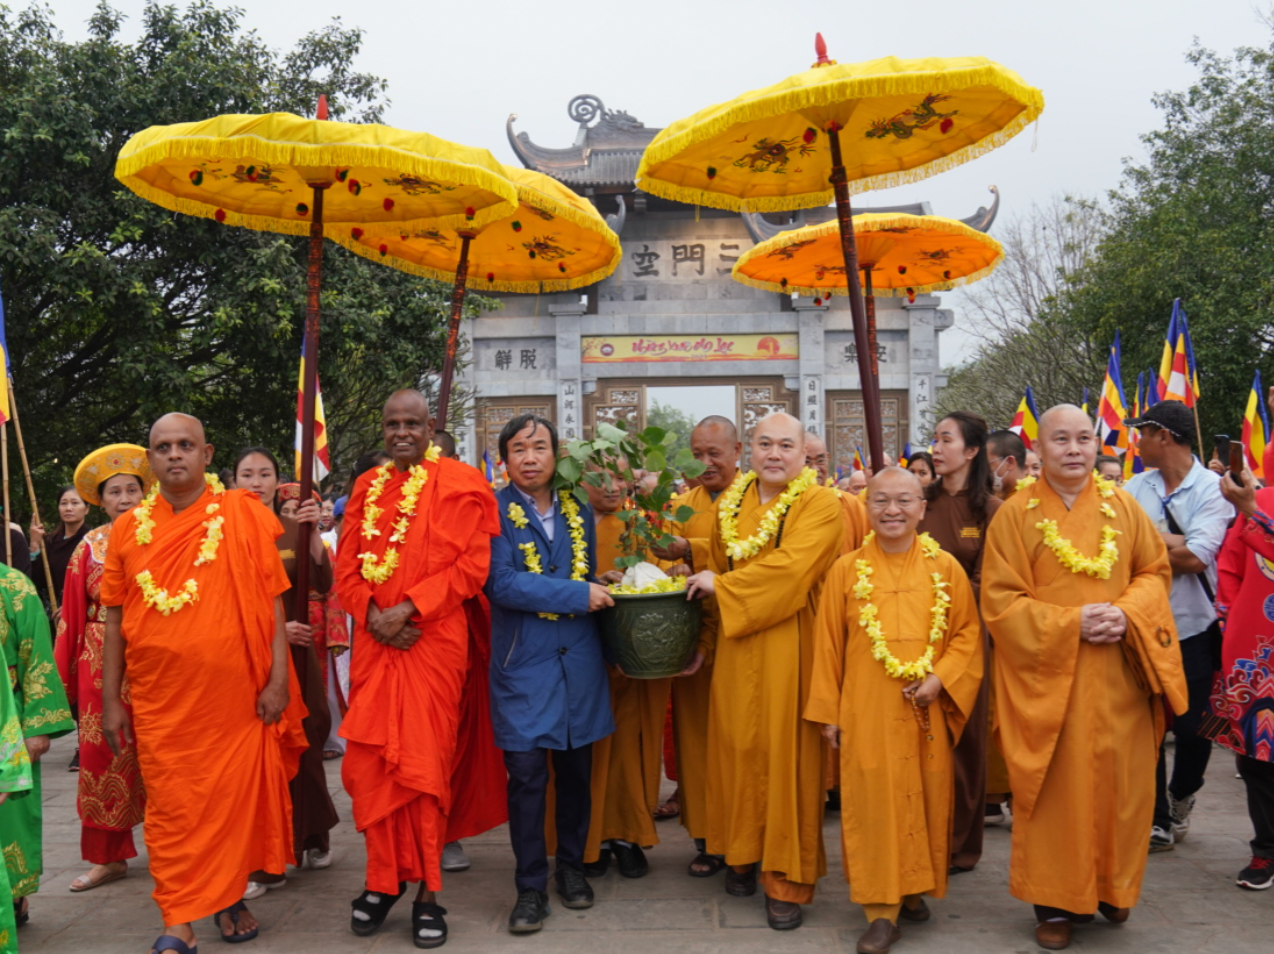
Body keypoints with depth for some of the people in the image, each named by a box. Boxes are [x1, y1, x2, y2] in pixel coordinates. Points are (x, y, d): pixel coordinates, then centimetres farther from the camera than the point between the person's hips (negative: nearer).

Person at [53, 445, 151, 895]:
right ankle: (109, 856, 18)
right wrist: (66, 671, 6)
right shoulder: (90, 547, 7)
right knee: (103, 755, 6)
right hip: (101, 662, 3)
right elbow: (73, 614, 8)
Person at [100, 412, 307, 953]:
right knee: (170, 807, 4)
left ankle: (229, 898, 29)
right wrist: (111, 700, 5)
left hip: (236, 694, -1)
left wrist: (278, 678, -7)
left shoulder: (243, 515, -1)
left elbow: (272, 601, -2)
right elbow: (114, 618, 8)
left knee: (237, 796, 9)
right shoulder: (128, 527, 5)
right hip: (159, 699, 1)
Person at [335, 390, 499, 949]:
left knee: (423, 762, 0)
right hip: (374, 642, 4)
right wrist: (371, 614, -7)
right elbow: (346, 567, 11)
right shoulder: (366, 489, 14)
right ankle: (385, 877, 21)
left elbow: (471, 566, -8)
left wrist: (408, 608, -14)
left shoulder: (459, 485, -1)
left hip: (434, 641, -4)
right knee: (369, 762, 4)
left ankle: (427, 889, 13)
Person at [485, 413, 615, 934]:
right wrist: (577, 595, -16)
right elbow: (500, 583, -17)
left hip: (578, 659, 4)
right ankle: (531, 885, 14)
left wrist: (602, 589, -2)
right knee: (526, 774, -2)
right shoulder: (494, 511, -6)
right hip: (523, 662, -4)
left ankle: (571, 866, 31)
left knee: (575, 769, 12)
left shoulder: (578, 511, 9)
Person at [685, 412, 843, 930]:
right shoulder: (730, 503, 10)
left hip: (789, 647, -4)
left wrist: (720, 585, -12)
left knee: (785, 750, 1)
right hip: (736, 646, 4)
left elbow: (791, 566, -20)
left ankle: (787, 878, 12)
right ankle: (744, 852, 26)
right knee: (737, 745, 7)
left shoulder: (820, 506, -7)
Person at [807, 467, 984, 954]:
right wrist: (827, 712, 2)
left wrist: (940, 679, -12)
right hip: (866, 710, -1)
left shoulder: (946, 568, 1)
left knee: (925, 799, 10)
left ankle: (914, 889, 30)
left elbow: (968, 633, 4)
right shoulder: (846, 570, -1)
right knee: (873, 801, 1)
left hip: (926, 710, 1)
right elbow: (828, 645, 2)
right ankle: (882, 909, 10)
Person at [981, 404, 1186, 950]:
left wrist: (1127, 614, -11)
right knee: (1056, 788, 3)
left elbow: (1155, 572, 9)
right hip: (1046, 677, -3)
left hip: (1119, 676, 3)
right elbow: (1000, 602, -7)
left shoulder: (1122, 507, 6)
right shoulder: (1015, 514, -4)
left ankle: (1112, 886, 30)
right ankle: (1054, 901, 17)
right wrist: (1070, 623, -17)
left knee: (1121, 781, 8)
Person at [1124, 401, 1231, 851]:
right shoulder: (1135, 487, 3)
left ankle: (1180, 796, 36)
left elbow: (1196, 558, -20)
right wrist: (1171, 542, -16)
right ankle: (1158, 822, 20)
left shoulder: (1213, 489, -9)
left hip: (1193, 628, -3)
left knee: (1193, 729, 7)